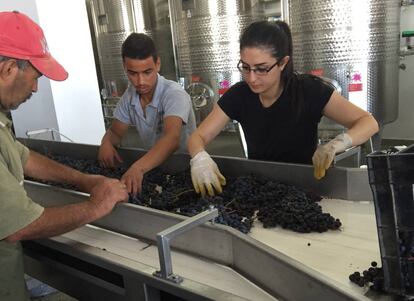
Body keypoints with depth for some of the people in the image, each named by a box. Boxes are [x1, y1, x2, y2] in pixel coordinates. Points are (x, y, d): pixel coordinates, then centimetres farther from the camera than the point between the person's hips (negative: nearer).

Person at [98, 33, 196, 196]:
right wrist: (106, 143, -15)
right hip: (154, 164, 5)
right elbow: (115, 132, 9)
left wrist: (138, 167, -53)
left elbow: (171, 139, -38)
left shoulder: (174, 94, -23)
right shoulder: (129, 95, -2)